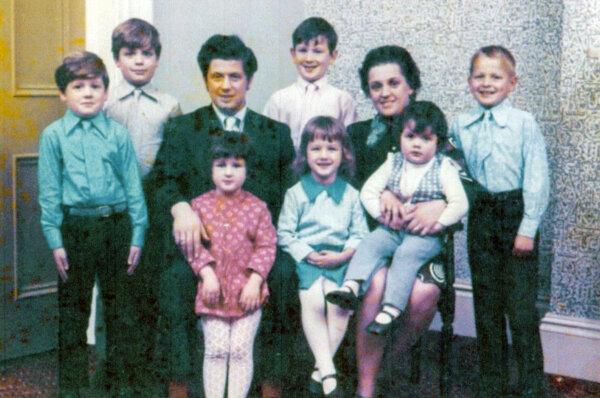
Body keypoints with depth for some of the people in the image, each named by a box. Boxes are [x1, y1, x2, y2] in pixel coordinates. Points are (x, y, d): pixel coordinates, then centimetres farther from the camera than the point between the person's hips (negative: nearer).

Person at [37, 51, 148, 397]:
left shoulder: (118, 134, 3)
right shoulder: (53, 135, 2)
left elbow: (133, 186, 3)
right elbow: (49, 191, 1)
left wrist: (137, 236, 0)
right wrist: (55, 240, -4)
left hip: (116, 225, 1)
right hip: (74, 228, 0)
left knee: (119, 307, 10)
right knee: (73, 309, 9)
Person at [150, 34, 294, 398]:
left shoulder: (276, 133, 17)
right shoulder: (182, 129, 15)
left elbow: (288, 193, 10)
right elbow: (165, 182, 3)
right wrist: (181, 207, -20)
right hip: (201, 237, 0)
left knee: (282, 274, -29)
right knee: (177, 276, -31)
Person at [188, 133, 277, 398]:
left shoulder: (256, 207, 1)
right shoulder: (200, 205, 3)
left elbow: (267, 246, -2)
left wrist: (255, 280, -11)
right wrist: (207, 273, -12)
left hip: (247, 291, 0)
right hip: (213, 291, 1)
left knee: (241, 351, 4)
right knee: (216, 351, 5)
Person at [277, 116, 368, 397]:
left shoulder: (350, 195, 12)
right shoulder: (296, 193, 7)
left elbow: (360, 234, 9)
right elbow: (284, 234, 3)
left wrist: (343, 255, -10)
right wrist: (307, 254, -11)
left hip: (339, 260, 1)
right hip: (306, 258, -1)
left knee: (339, 303, -27)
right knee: (312, 302, -29)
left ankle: (320, 371, -14)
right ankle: (329, 371, -21)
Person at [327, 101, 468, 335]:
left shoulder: (444, 168, 0)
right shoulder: (393, 163, 10)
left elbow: (460, 204, -9)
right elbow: (368, 191, 6)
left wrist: (438, 223, -19)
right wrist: (382, 213, -8)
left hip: (425, 236, -4)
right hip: (392, 229, 4)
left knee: (406, 253, -30)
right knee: (370, 243, -21)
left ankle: (392, 309, -36)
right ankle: (351, 287, -34)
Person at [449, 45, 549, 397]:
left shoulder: (524, 123, -8)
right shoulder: (461, 125, 5)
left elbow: (537, 179, -9)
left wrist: (528, 229, -12)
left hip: (517, 214, -4)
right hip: (481, 216, 4)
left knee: (521, 306, -3)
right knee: (486, 304, 11)